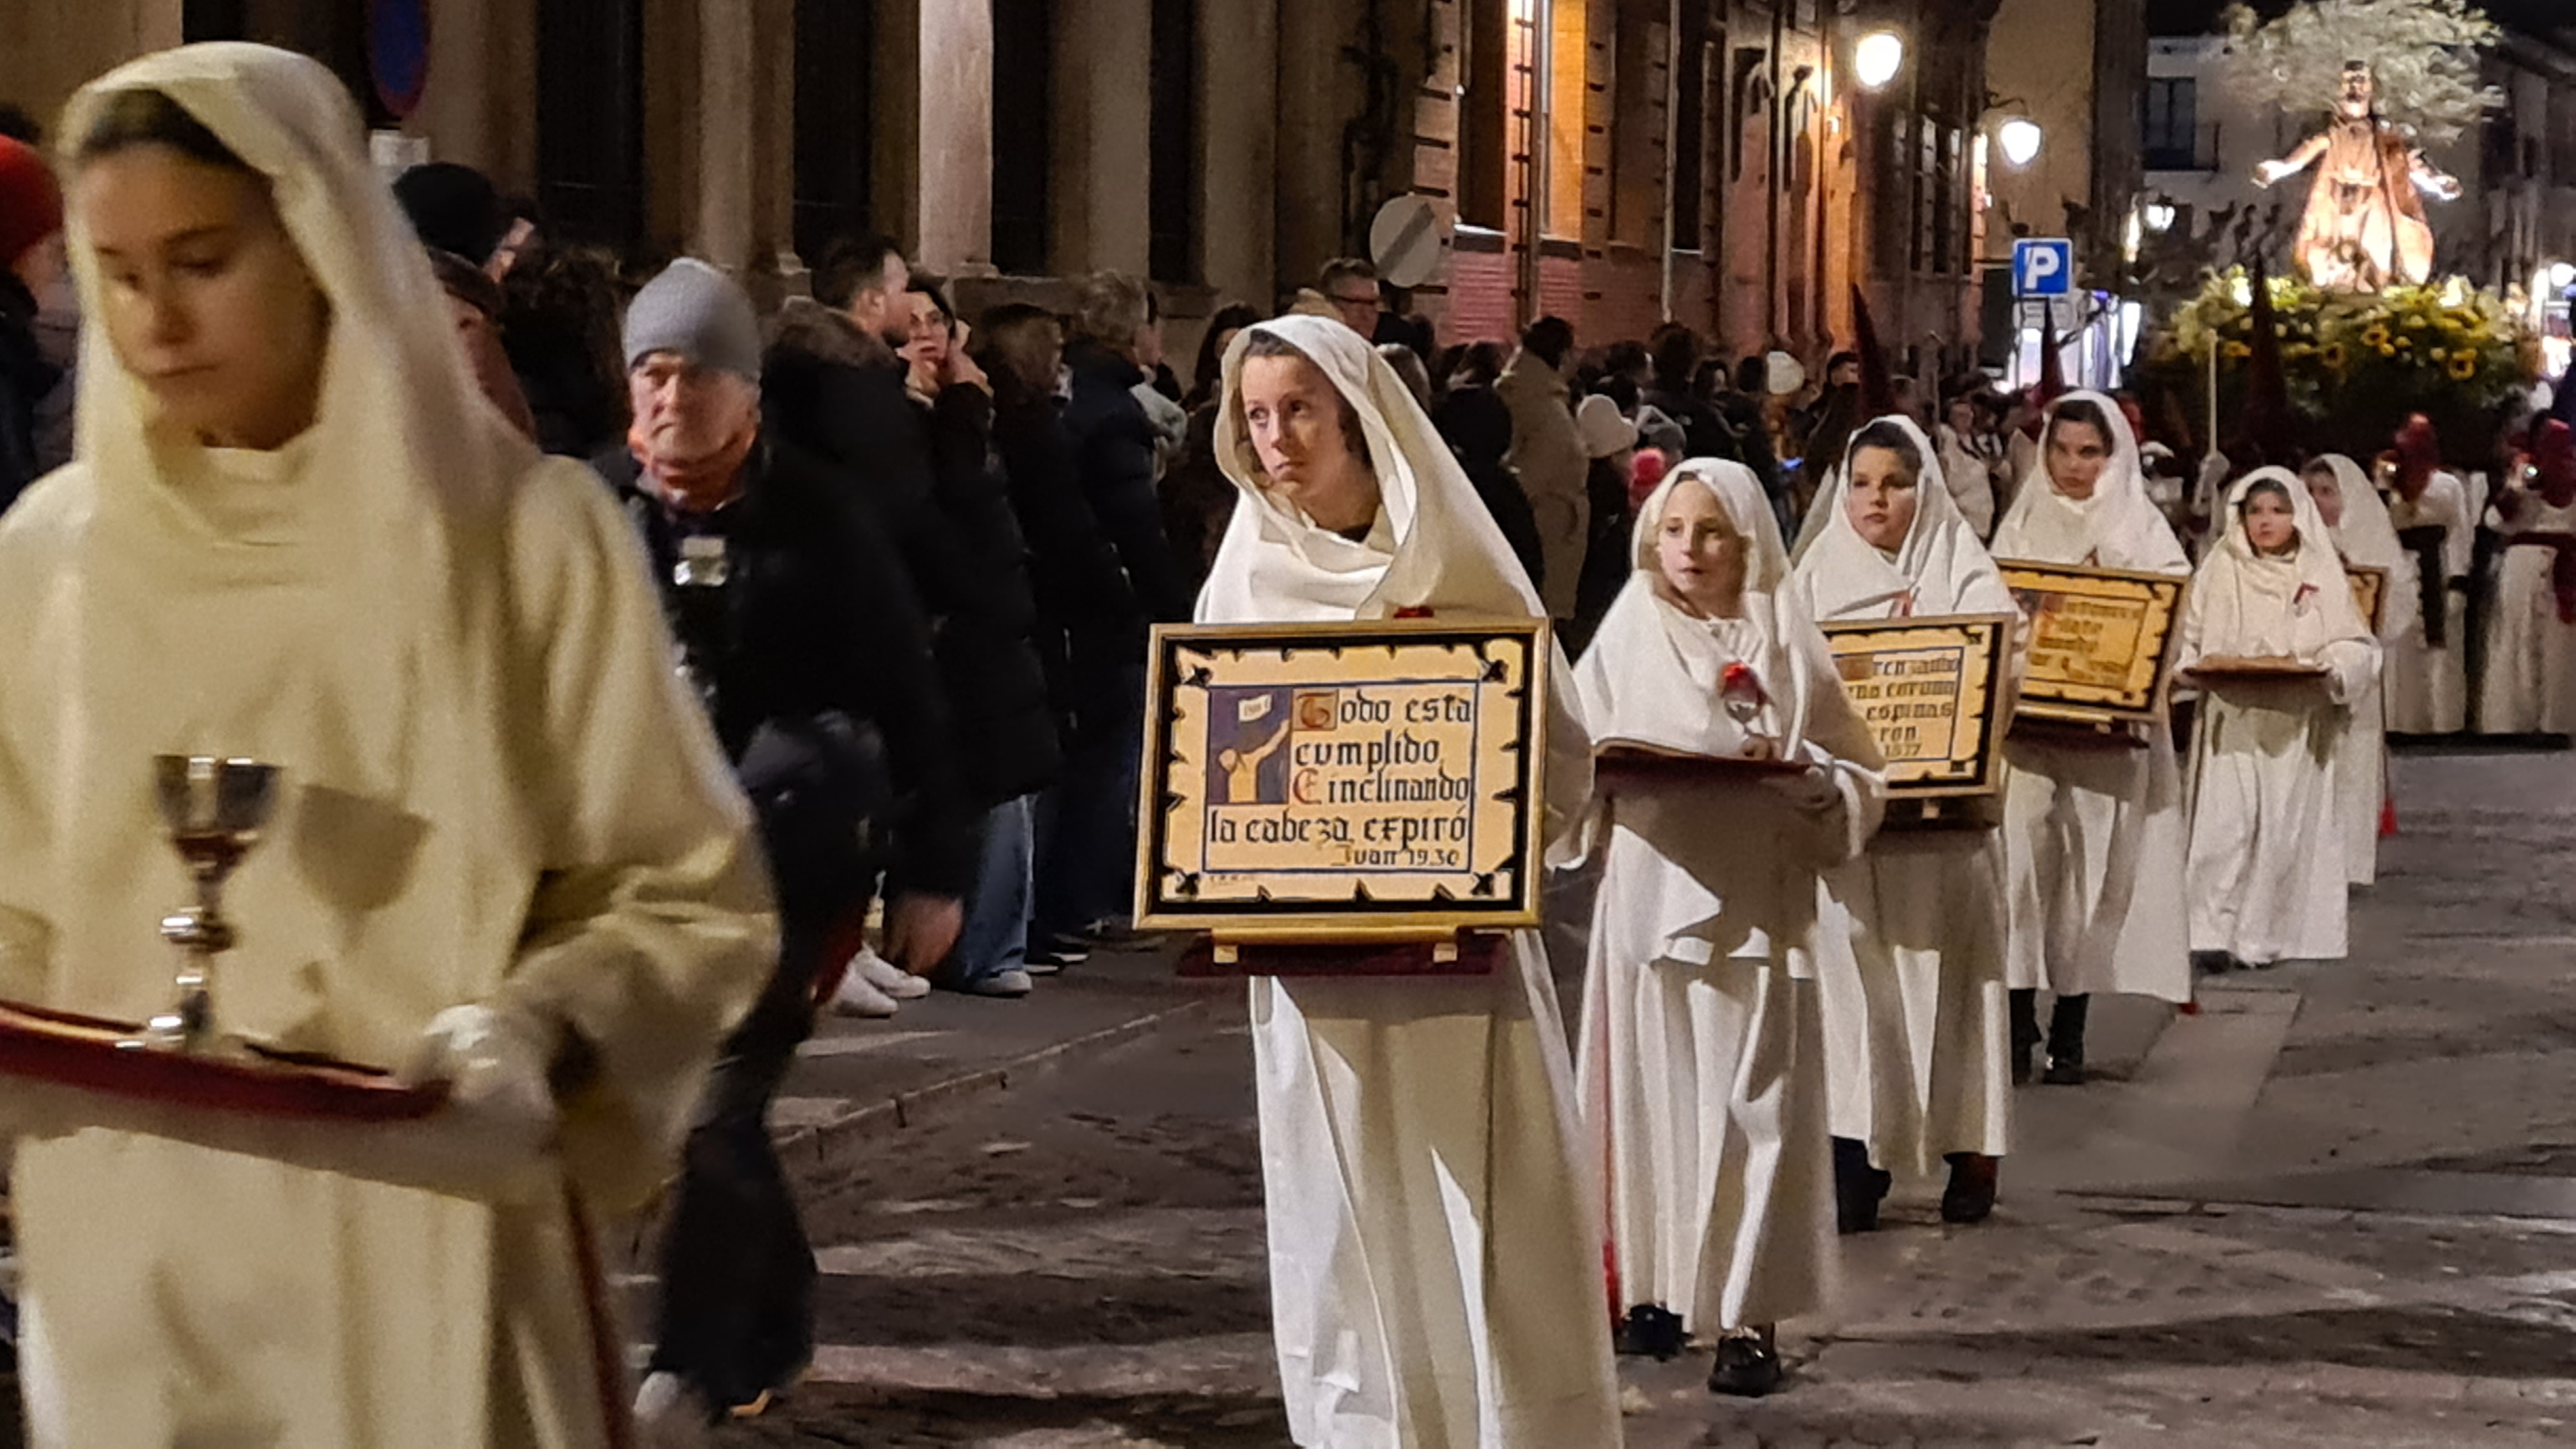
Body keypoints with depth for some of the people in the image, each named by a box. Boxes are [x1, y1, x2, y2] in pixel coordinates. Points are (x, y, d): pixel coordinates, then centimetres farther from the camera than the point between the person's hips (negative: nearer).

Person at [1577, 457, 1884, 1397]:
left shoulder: (1789, 649, 4)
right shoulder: (1624, 642, 8)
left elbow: (1862, 780, 4)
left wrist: (1803, 776, -15)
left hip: (1754, 905, -2)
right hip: (1648, 897, 2)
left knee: (1748, 1107, -4)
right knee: (1653, 1097, 4)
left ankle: (1748, 1315, -3)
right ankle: (1656, 1282, 16)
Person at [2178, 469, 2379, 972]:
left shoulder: (2321, 575, 6)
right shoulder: (2220, 572, 8)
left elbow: (2356, 647, 5)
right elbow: (2188, 635, 9)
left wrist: (2327, 667, -14)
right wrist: (2199, 663, -11)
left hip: (2296, 726, 0)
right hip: (2230, 719, 0)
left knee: (2286, 825, -1)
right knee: (2226, 820, -11)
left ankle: (2266, 934, 7)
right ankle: (2216, 931, -12)